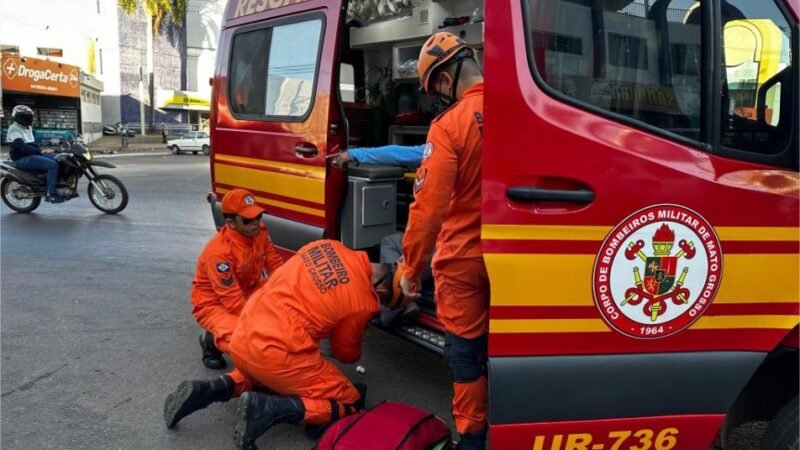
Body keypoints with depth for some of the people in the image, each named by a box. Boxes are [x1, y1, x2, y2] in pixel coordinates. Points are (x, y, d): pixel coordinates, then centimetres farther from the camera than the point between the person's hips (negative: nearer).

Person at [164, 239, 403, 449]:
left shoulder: (328, 246, 8)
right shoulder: (363, 303, -5)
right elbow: (347, 354, 13)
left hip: (241, 339, 7)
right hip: (277, 354, -7)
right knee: (350, 403, 6)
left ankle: (210, 390, 14)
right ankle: (268, 409, -13)